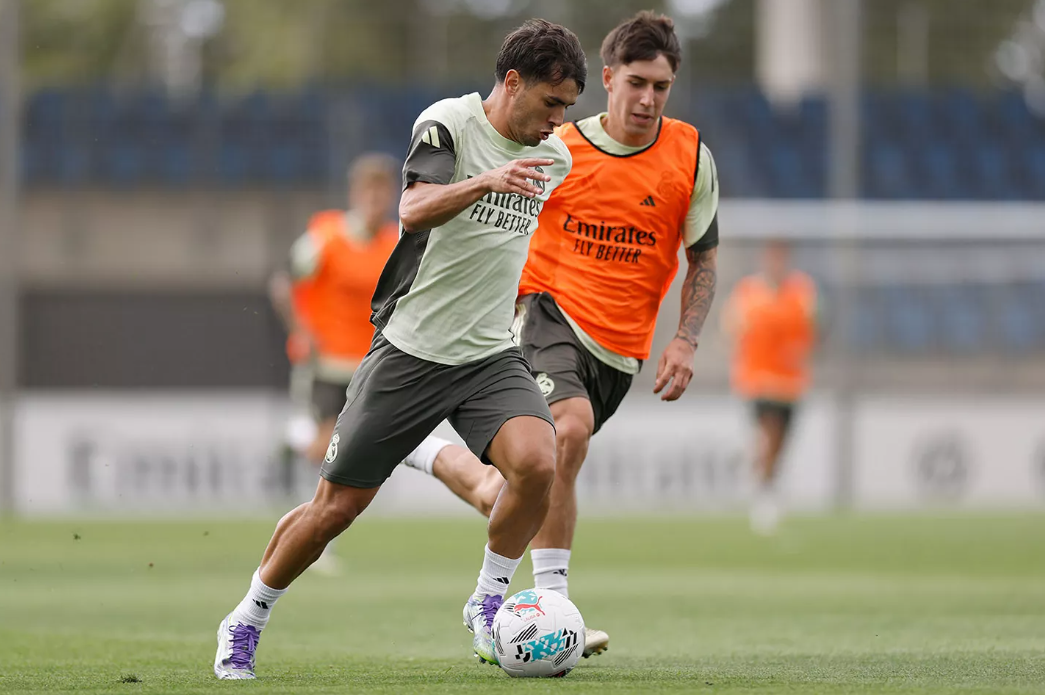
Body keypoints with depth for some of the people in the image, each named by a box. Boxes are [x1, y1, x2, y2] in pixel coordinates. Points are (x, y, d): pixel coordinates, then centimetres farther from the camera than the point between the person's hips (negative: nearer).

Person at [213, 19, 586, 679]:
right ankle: (246, 623, 24)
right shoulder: (447, 123, -12)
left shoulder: (554, 157, 7)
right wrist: (486, 181, -45)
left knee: (537, 462, -25)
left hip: (491, 357, 4)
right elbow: (415, 210, -30)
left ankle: (488, 603, -3)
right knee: (335, 508, 2)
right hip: (409, 350, -4)